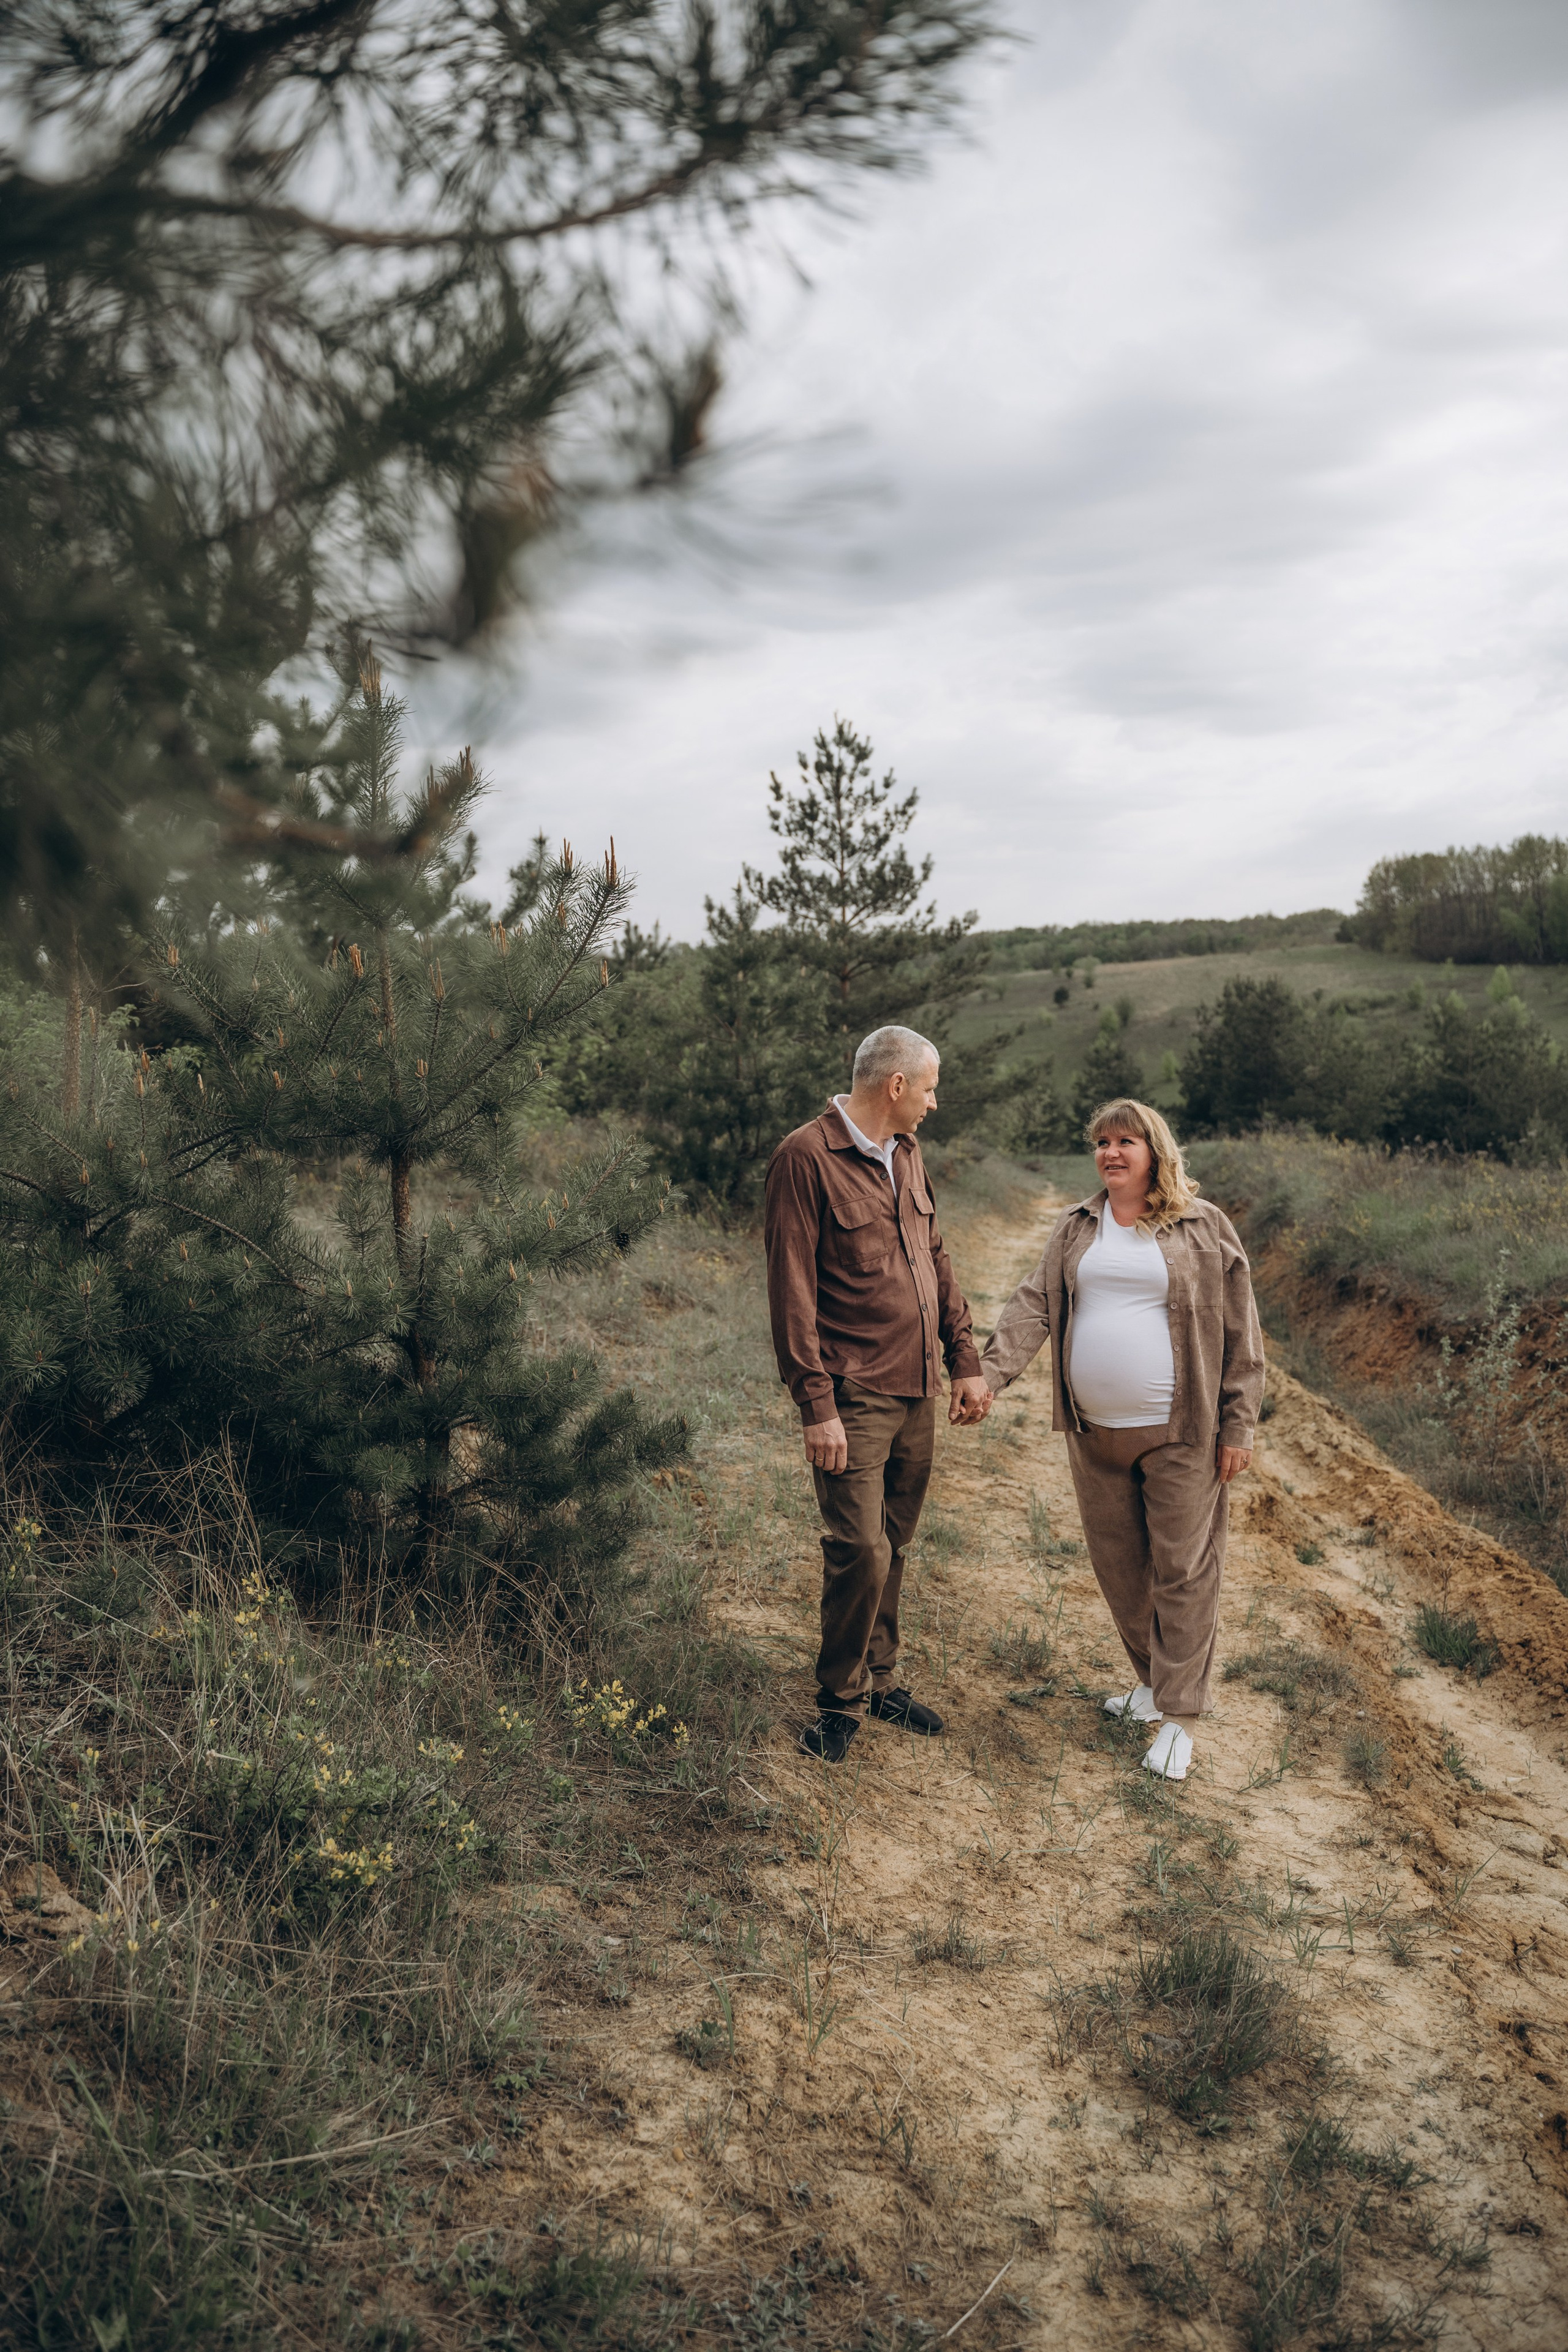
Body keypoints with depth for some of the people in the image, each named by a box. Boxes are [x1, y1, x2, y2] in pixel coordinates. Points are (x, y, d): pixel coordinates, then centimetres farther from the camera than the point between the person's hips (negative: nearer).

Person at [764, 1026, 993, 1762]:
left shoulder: (906, 1155, 13)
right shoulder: (807, 1158, -13)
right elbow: (792, 1292, -15)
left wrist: (965, 1362, 14)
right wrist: (817, 1404, -18)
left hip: (916, 1395, 8)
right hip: (854, 1398, -7)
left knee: (894, 1545, 14)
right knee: (860, 1550, -7)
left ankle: (879, 1679, 29)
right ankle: (841, 1700, 11)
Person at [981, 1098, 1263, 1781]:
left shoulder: (1204, 1229, -3)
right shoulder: (1076, 1228, 9)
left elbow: (1240, 1333, -2)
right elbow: (1034, 1306, 0)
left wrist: (1239, 1425, -5)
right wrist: (989, 1374, -14)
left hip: (1178, 1433, -4)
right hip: (1095, 1432, 5)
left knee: (1183, 1571, 1)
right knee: (1117, 1565, 13)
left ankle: (1180, 1717, 11)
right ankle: (1153, 1677, 33)